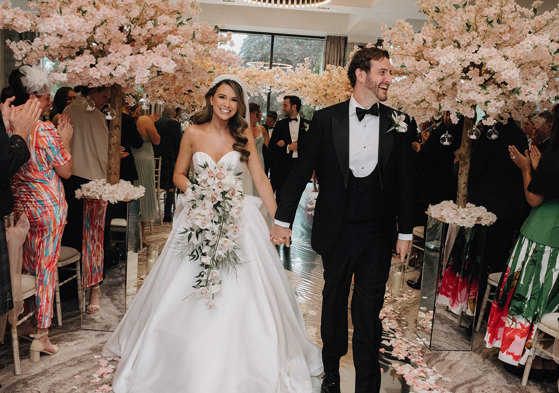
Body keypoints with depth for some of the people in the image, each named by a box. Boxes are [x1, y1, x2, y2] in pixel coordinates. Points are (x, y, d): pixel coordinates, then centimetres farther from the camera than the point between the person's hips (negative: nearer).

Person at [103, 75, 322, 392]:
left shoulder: (244, 136, 1)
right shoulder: (193, 134, 1)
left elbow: (261, 179, -1)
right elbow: (178, 175, 8)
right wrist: (196, 191, -12)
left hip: (237, 219, 0)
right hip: (199, 219, 0)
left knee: (241, 293, -1)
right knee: (187, 293, 5)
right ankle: (187, 363, 27)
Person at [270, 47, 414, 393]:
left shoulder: (397, 124, 1)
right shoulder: (326, 119, -3)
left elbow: (405, 181, 5)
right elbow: (301, 171, -1)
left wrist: (406, 232, 5)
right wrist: (283, 220, -2)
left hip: (378, 234, 0)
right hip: (337, 230, 0)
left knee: (369, 309, 6)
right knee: (334, 300, 18)